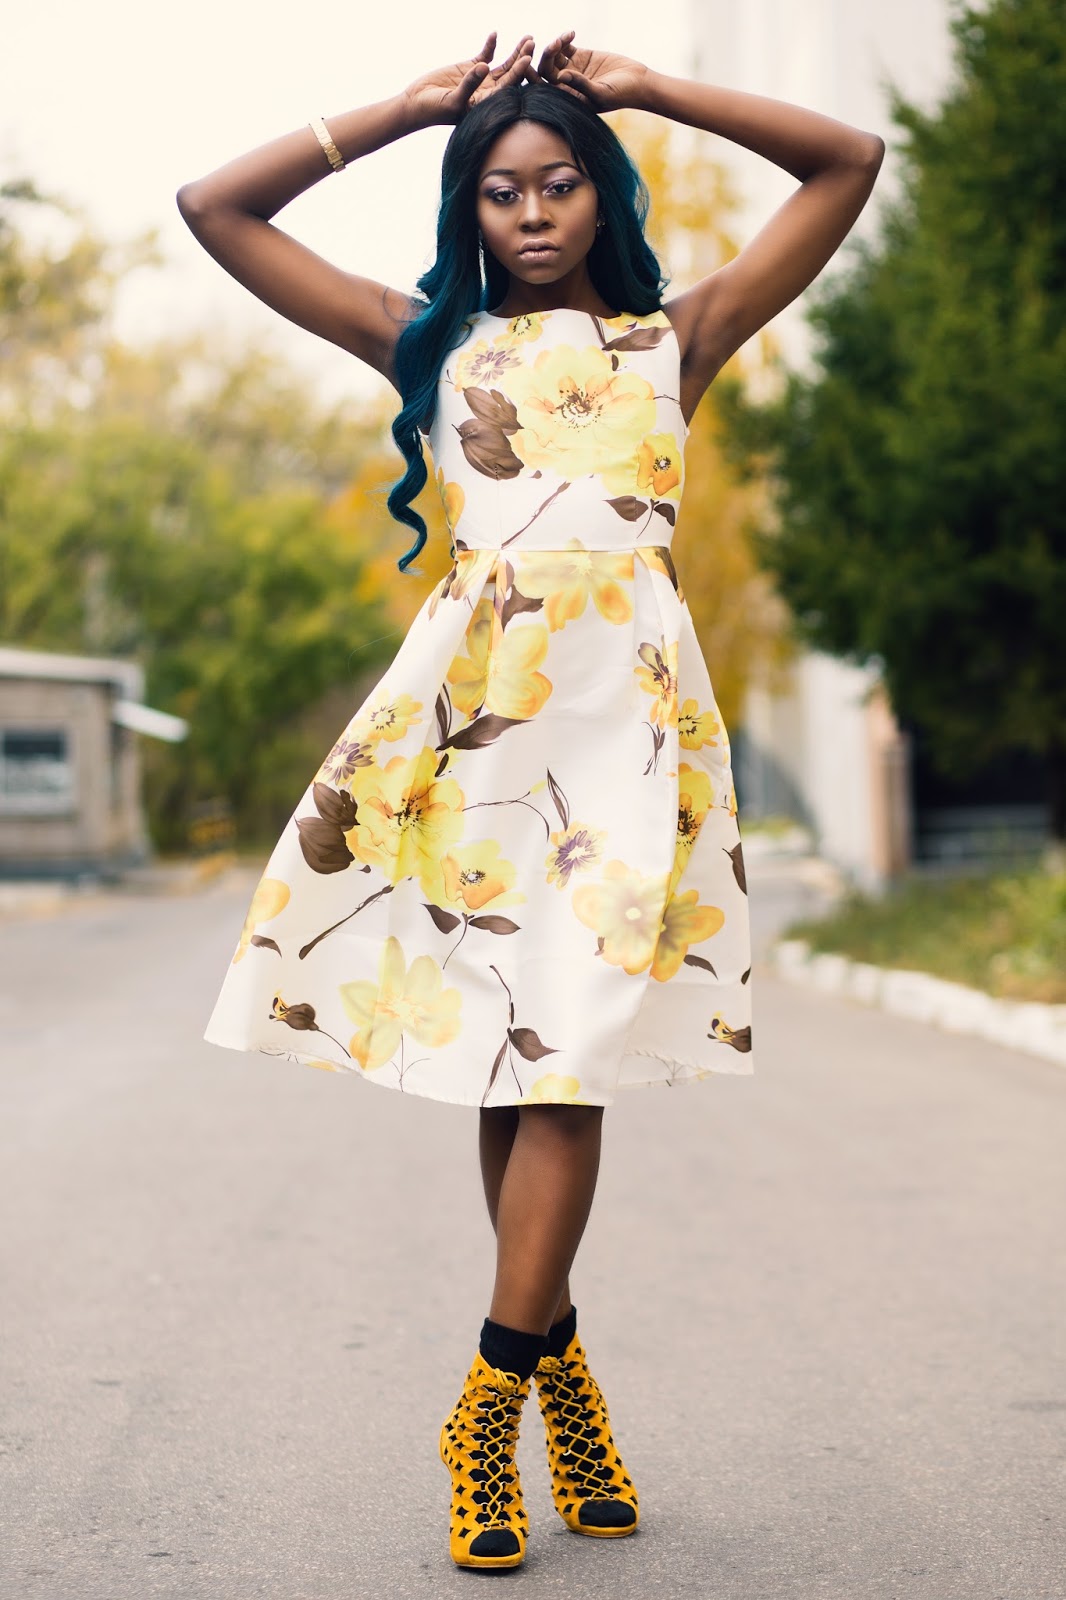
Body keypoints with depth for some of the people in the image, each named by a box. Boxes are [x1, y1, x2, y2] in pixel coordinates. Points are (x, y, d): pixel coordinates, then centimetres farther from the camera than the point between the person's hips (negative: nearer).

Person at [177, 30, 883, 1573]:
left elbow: (851, 161, 17)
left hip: (627, 690, -1)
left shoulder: (674, 337, 16)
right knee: (505, 1040, 0)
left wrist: (645, 87, 17)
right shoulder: (432, 342, 18)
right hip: (469, 687, 1)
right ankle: (558, 1366, 12)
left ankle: (492, 1405, -7)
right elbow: (215, 205, 18)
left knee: (569, 1041, -10)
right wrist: (405, 109, 17)